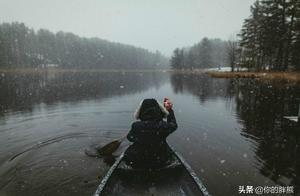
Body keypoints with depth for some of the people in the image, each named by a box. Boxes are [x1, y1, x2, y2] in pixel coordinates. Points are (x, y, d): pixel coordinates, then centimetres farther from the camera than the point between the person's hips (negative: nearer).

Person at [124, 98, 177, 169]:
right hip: (160, 163, 1)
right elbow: (173, 125, 3)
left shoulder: (136, 126, -22)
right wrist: (169, 110, 12)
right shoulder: (163, 126, -21)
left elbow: (129, 137, 1)